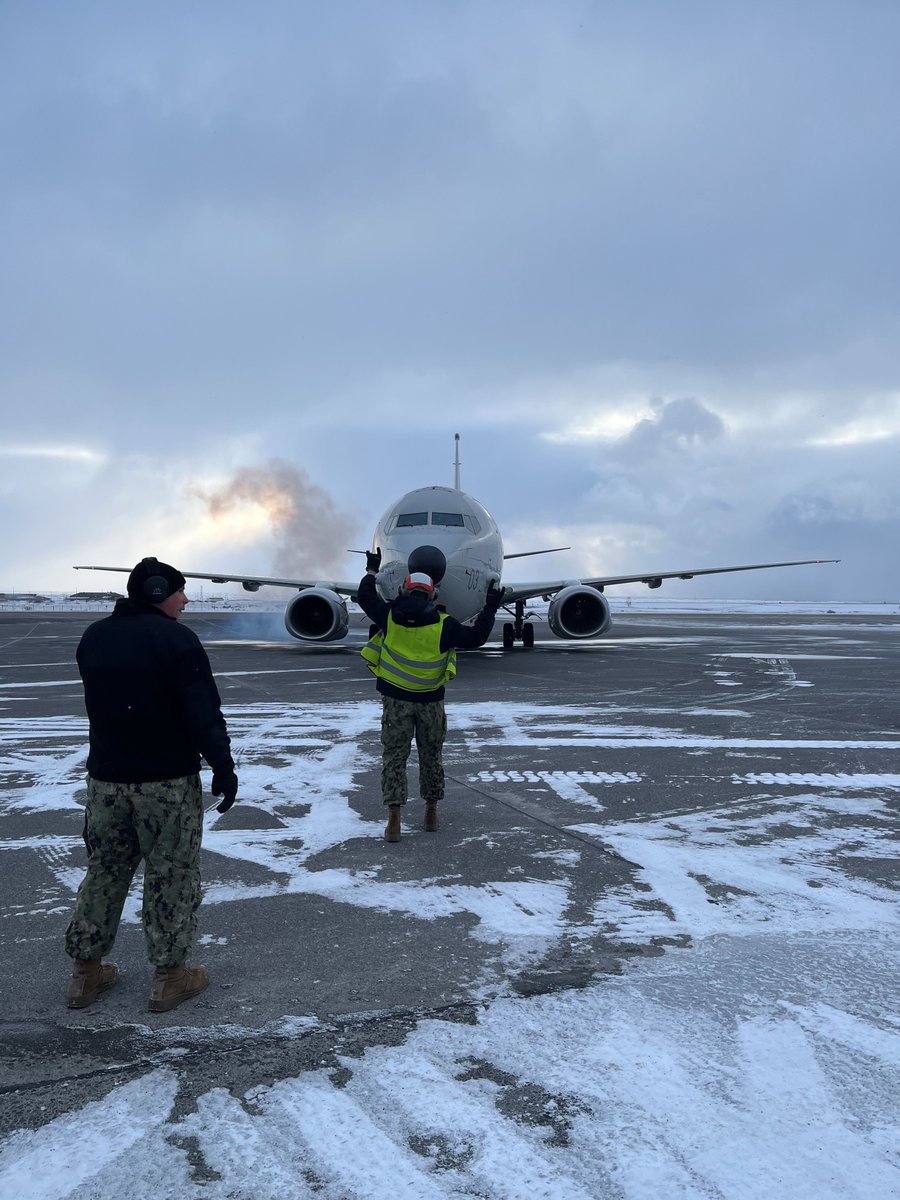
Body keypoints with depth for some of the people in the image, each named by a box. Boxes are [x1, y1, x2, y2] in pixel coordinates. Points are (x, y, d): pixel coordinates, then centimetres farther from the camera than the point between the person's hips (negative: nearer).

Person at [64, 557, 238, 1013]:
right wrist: (223, 767, -11)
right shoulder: (175, 639, -16)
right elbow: (203, 714, -17)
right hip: (168, 782, -6)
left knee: (104, 871, 18)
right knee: (171, 876, 7)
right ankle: (169, 976, 16)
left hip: (105, 778, 6)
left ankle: (85, 973, 27)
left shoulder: (92, 637, 6)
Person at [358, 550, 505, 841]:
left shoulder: (389, 616, -5)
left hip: (396, 699, 0)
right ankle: (431, 814, 25)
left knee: (394, 757, 4)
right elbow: (475, 637, -2)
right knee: (431, 757, 16)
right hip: (431, 701, 0)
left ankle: (394, 820, -3)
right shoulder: (443, 624, -9)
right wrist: (490, 609, 9)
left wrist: (372, 571, 27)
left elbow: (365, 598, 12)